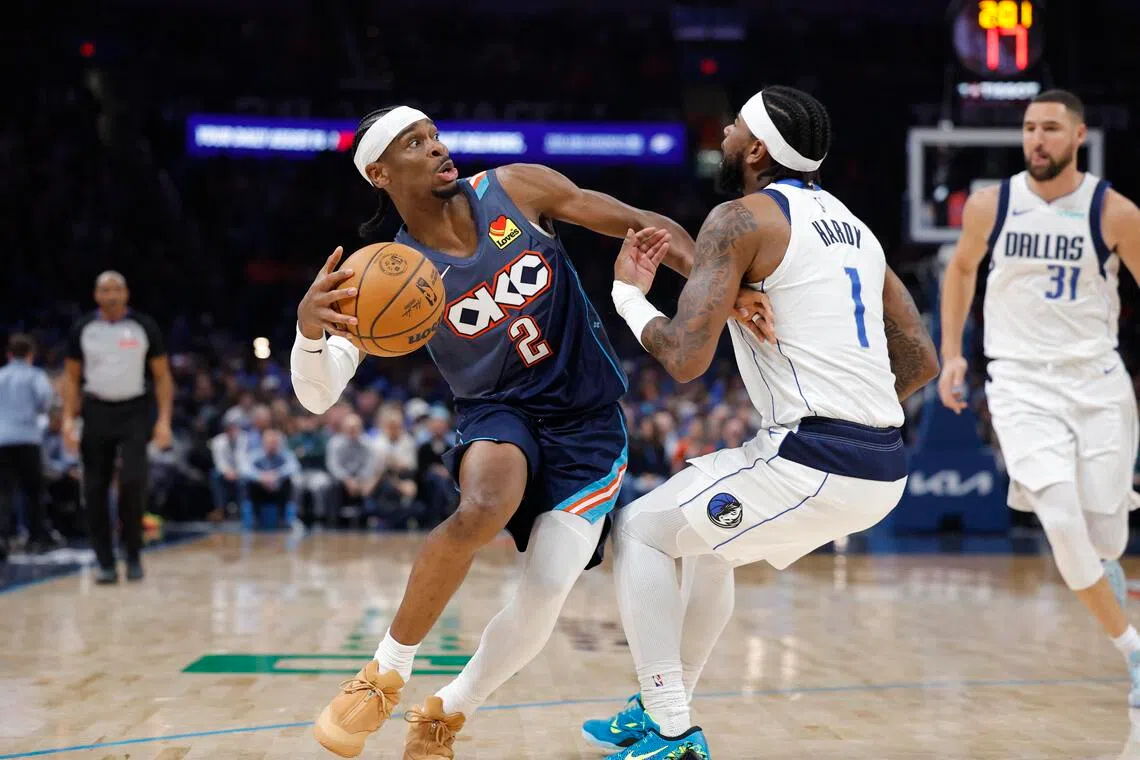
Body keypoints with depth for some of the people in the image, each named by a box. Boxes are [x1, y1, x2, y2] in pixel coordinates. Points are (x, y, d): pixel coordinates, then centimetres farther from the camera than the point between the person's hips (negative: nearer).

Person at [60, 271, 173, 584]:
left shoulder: (144, 326, -1)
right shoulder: (83, 329, 3)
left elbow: (162, 376, 2)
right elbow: (71, 377, 10)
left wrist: (164, 420, -8)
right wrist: (68, 418, -2)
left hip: (135, 410, -2)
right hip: (97, 411, 2)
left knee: (133, 481, -16)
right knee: (94, 489, 0)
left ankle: (133, 555, 0)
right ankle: (105, 562, 8)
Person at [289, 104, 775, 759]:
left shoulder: (517, 189, -8)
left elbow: (645, 224, -1)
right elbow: (318, 395, -19)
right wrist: (309, 327, -42)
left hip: (588, 420, 2)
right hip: (499, 412, -2)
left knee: (546, 596, -11)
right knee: (482, 510, -36)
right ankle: (387, 674, -15)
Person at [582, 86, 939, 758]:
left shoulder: (741, 220, -6)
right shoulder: (855, 228, 18)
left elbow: (686, 358, -13)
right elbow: (921, 362, 18)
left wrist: (628, 296, 6)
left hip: (814, 464, -8)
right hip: (885, 470, 9)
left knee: (640, 531, 10)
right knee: (707, 536, 30)